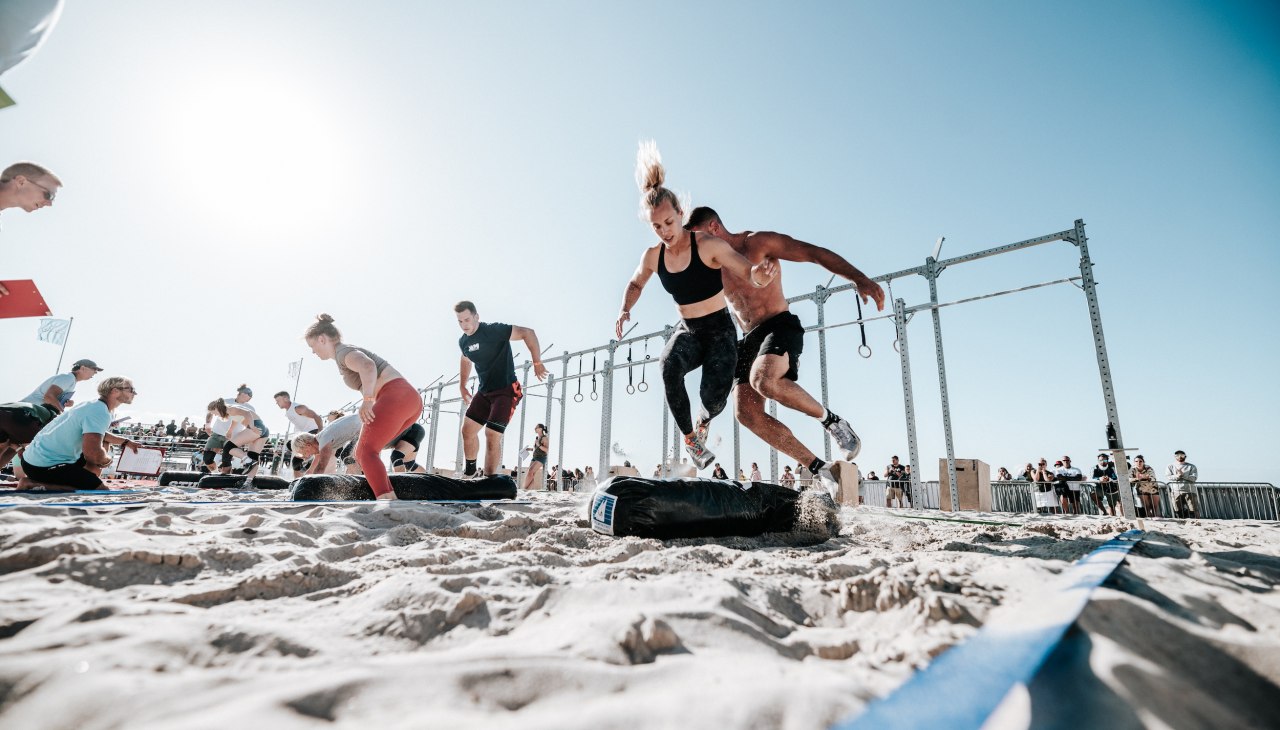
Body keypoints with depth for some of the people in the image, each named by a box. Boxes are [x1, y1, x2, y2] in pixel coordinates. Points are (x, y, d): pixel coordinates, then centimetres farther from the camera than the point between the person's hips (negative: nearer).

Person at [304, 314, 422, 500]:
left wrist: (367, 400, -25)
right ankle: (389, 497, 7)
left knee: (365, 451, -11)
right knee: (367, 449, 15)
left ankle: (385, 500, -26)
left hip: (396, 397, -10)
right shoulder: (346, 354, 29)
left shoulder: (343, 352, -2)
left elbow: (368, 366, -24)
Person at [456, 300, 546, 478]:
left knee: (492, 435, -14)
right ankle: (469, 470, 26)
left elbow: (527, 333, -20)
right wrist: (462, 386, 27)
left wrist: (537, 362, -24)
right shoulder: (463, 341, 6)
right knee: (467, 430, 5)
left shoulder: (493, 330, -18)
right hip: (484, 391, 7)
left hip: (506, 390, -7)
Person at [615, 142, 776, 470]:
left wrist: (760, 272, -46)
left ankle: (704, 422, 19)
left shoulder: (708, 245, -18)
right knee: (669, 366, -32)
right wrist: (624, 310, -4)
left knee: (713, 397, -22)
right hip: (687, 330, 3)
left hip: (719, 330, -3)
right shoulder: (653, 256, -3)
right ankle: (690, 439, -13)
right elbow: (635, 283, 17)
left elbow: (751, 275, -20)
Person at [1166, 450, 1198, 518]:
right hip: (1176, 492, 0)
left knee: (1193, 511, -7)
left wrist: (1183, 475, -14)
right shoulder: (1170, 467, 14)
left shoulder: (1191, 466, 14)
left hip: (1189, 491, 0)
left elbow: (1194, 477, -1)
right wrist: (1177, 476, -15)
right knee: (1178, 511, -3)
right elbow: (1167, 477, 0)